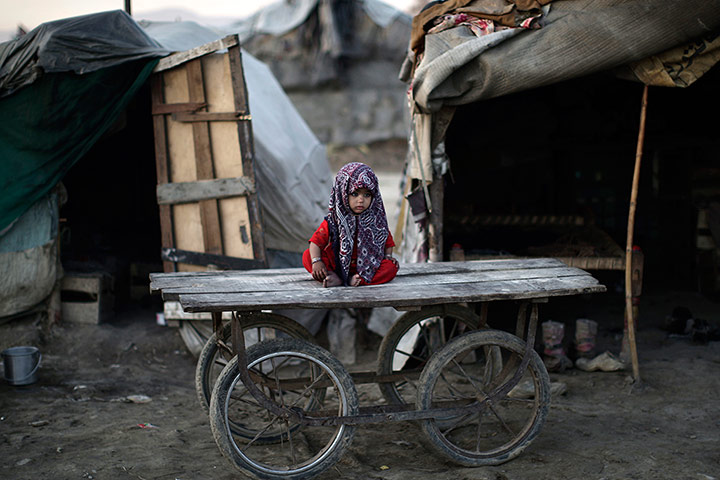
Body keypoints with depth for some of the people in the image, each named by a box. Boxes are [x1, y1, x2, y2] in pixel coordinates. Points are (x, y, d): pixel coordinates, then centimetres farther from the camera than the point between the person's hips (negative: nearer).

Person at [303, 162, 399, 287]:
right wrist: (316, 261, -24)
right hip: (337, 265, -1)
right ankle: (337, 278, -33)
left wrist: (388, 257, -5)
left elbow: (387, 241, 12)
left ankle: (353, 280, -34)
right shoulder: (334, 220, -7)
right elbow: (317, 241, -8)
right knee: (307, 256, -19)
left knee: (391, 268, -27)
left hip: (368, 268, 1)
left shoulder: (376, 220, -1)